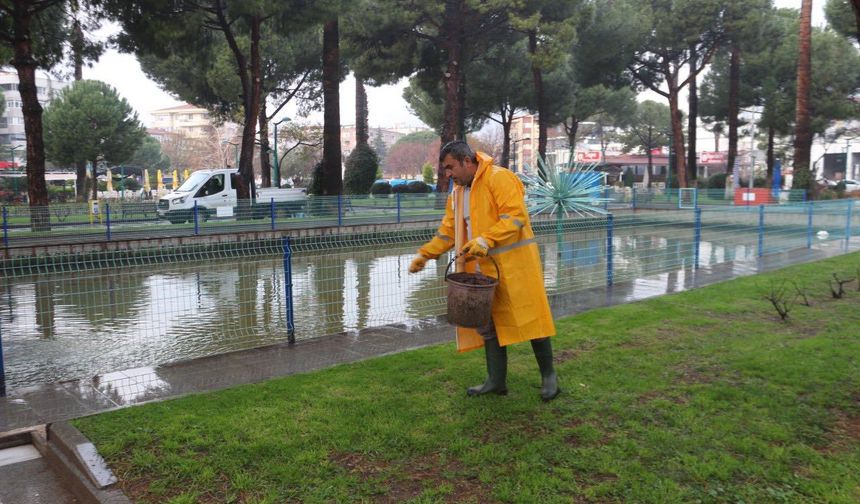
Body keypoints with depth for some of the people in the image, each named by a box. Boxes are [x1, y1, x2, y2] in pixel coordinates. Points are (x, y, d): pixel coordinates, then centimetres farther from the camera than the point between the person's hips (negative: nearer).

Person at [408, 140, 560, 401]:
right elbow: (448, 231, 17)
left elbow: (515, 216, -21)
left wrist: (486, 240, -29)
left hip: (514, 262, -8)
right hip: (484, 267, 8)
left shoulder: (499, 178, -11)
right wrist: (425, 254, 7)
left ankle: (548, 375, 15)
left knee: (530, 317, 0)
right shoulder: (457, 193, 15)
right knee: (488, 321, 9)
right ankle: (496, 380, 19)